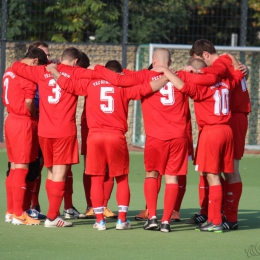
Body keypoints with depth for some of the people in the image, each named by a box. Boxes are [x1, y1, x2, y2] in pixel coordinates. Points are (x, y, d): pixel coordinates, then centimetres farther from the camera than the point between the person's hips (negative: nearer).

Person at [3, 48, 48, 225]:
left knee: (15, 168, 14)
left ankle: (11, 211, 18)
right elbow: (28, 102, -20)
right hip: (24, 123, -9)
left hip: (11, 120, 9)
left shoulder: (9, 71, 13)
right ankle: (18, 214, -4)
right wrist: (34, 115, -3)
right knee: (22, 169, -5)